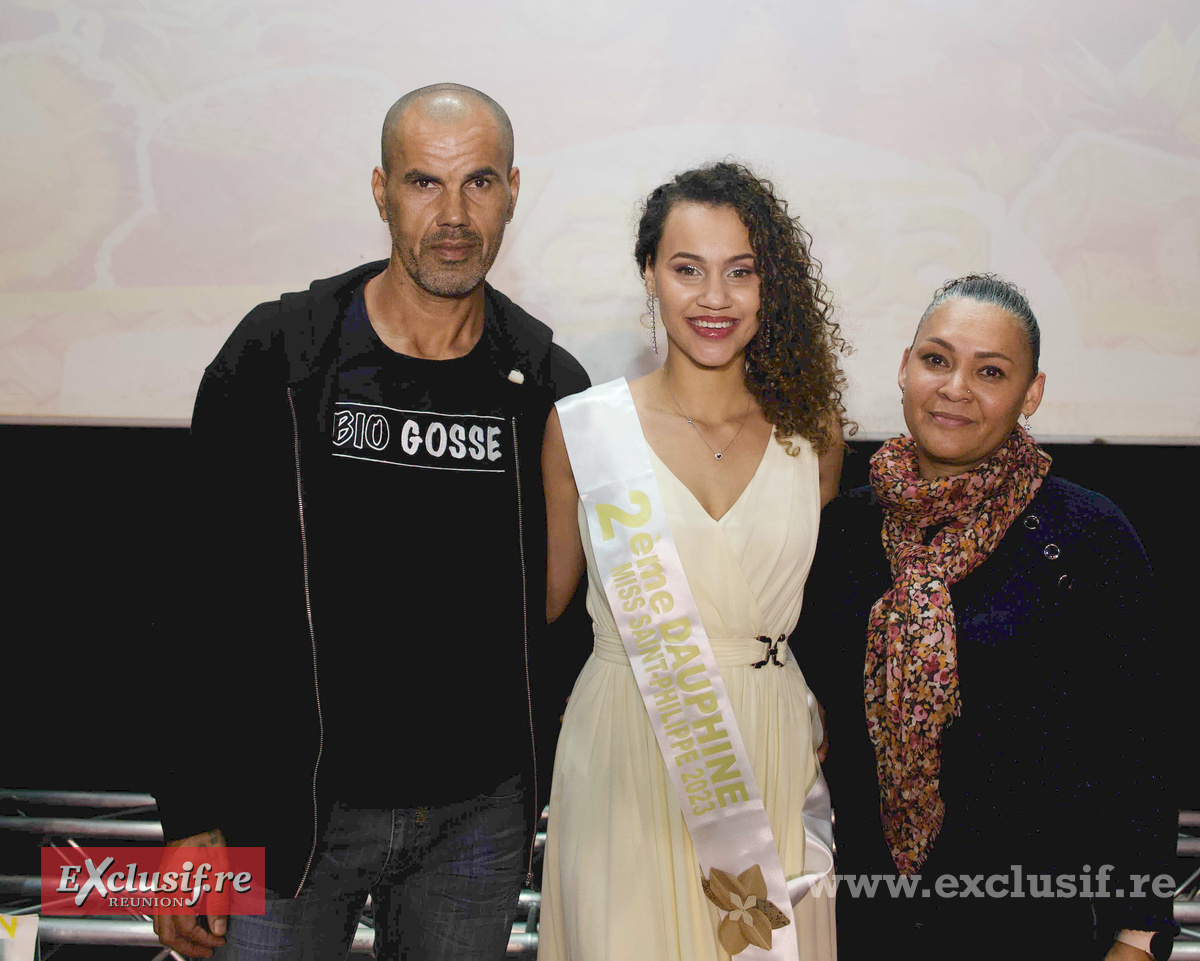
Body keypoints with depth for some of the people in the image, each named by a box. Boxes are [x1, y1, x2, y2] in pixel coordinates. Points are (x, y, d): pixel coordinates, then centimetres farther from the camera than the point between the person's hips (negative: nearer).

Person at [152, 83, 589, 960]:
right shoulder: (275, 360, -7)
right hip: (292, 806, -2)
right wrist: (192, 821, -8)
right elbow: (214, 604, -6)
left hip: (481, 816, 2)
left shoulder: (552, 389, -2)